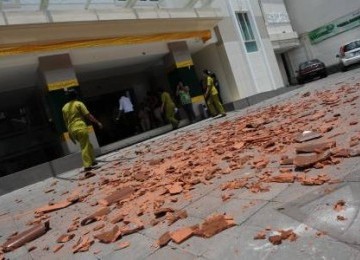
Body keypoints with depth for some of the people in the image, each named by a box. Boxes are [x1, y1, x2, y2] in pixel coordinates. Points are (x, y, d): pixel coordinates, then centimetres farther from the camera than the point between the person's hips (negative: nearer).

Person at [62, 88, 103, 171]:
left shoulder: (64, 107, 15)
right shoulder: (79, 104, -2)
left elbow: (66, 121, 18)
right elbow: (88, 115, -7)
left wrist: (70, 133, 23)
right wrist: (97, 122, -1)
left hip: (72, 130, 6)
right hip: (81, 128, -6)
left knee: (88, 145, 18)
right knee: (85, 147, -3)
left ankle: (92, 161, 21)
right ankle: (87, 165, -4)